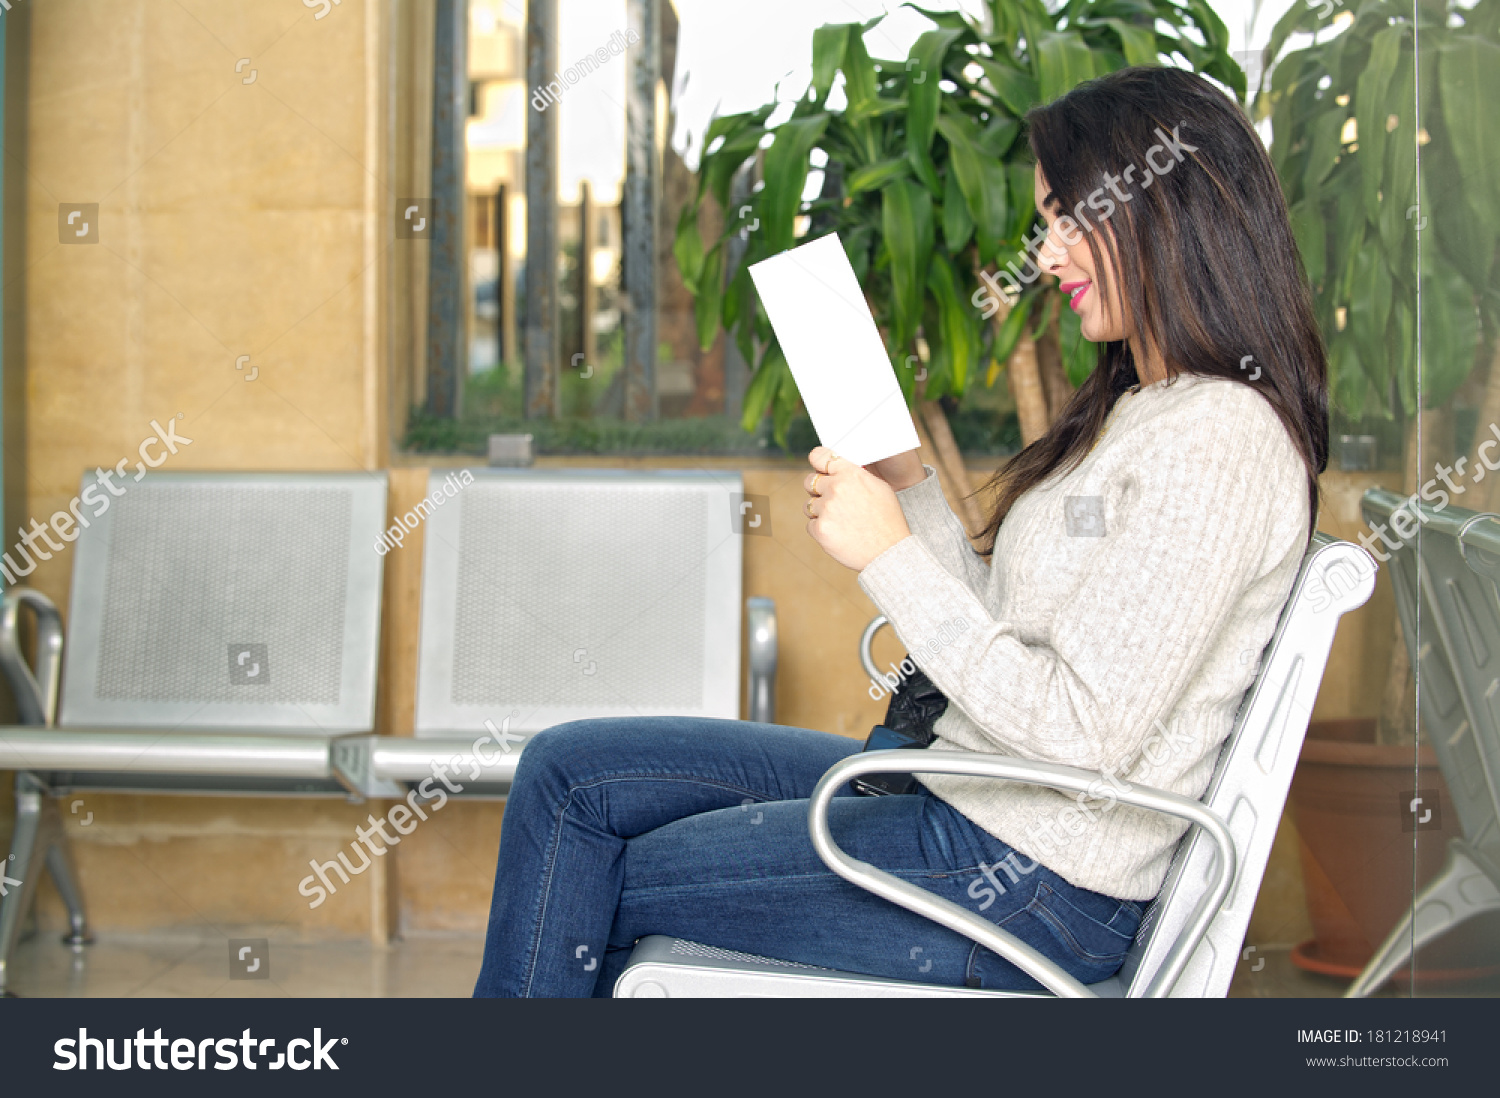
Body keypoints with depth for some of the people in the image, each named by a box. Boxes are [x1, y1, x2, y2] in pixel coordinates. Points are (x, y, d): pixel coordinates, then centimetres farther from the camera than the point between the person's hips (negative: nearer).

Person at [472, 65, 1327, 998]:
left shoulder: (1219, 440, -19)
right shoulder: (1140, 408, 13)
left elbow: (1082, 736, -24)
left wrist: (894, 557, -17)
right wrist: (911, 491, 2)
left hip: (1035, 887, -10)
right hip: (974, 802, 10)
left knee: (586, 893, 1)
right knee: (569, 770, 7)